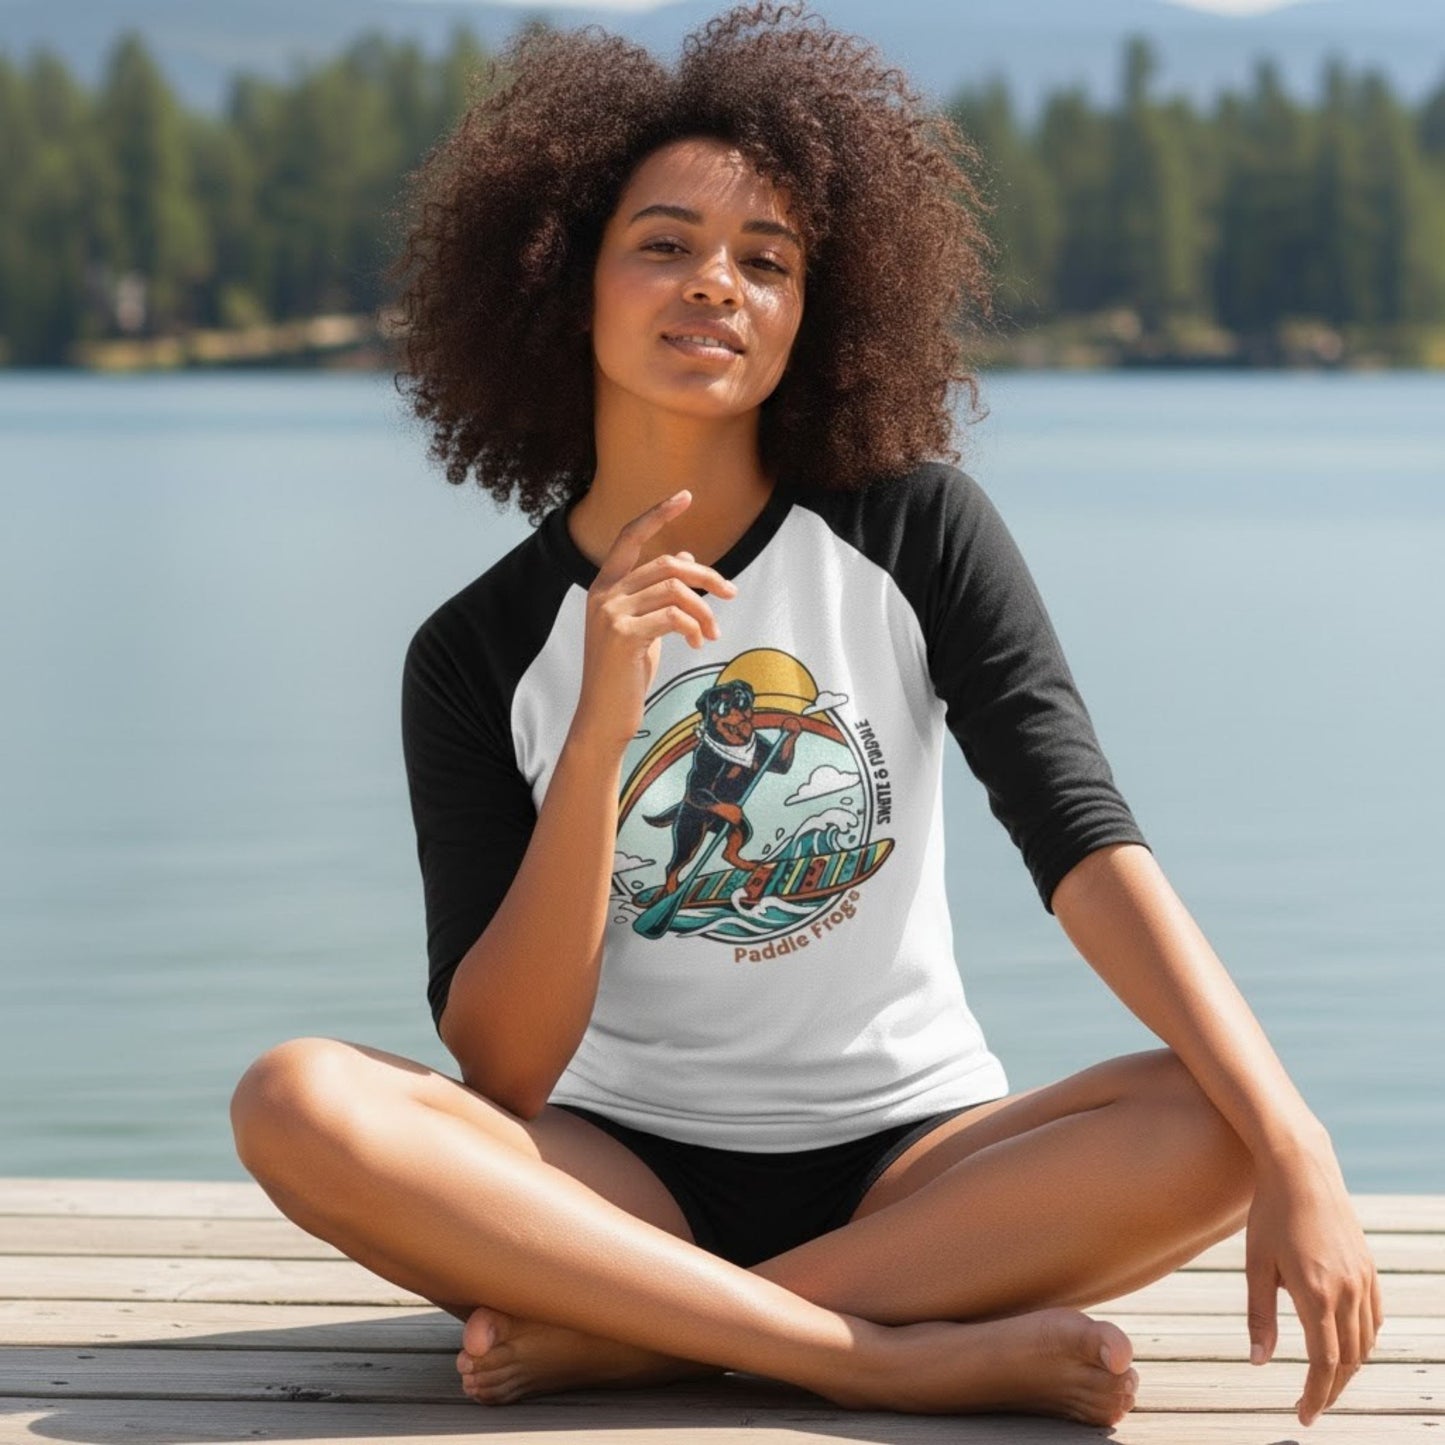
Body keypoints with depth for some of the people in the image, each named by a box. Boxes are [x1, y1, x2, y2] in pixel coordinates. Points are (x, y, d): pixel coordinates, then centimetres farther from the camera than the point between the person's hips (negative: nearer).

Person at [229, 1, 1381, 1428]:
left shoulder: (914, 530, -1)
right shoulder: (478, 654, -2)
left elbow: (1087, 845, -12)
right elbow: (500, 1069, -10)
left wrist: (1295, 1151, -25)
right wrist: (600, 730, -21)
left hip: (908, 1158, 1)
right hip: (623, 1174, 0)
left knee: (1223, 1125, -28)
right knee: (295, 1100, -28)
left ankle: (615, 1339, -25)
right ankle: (907, 1356, -29)